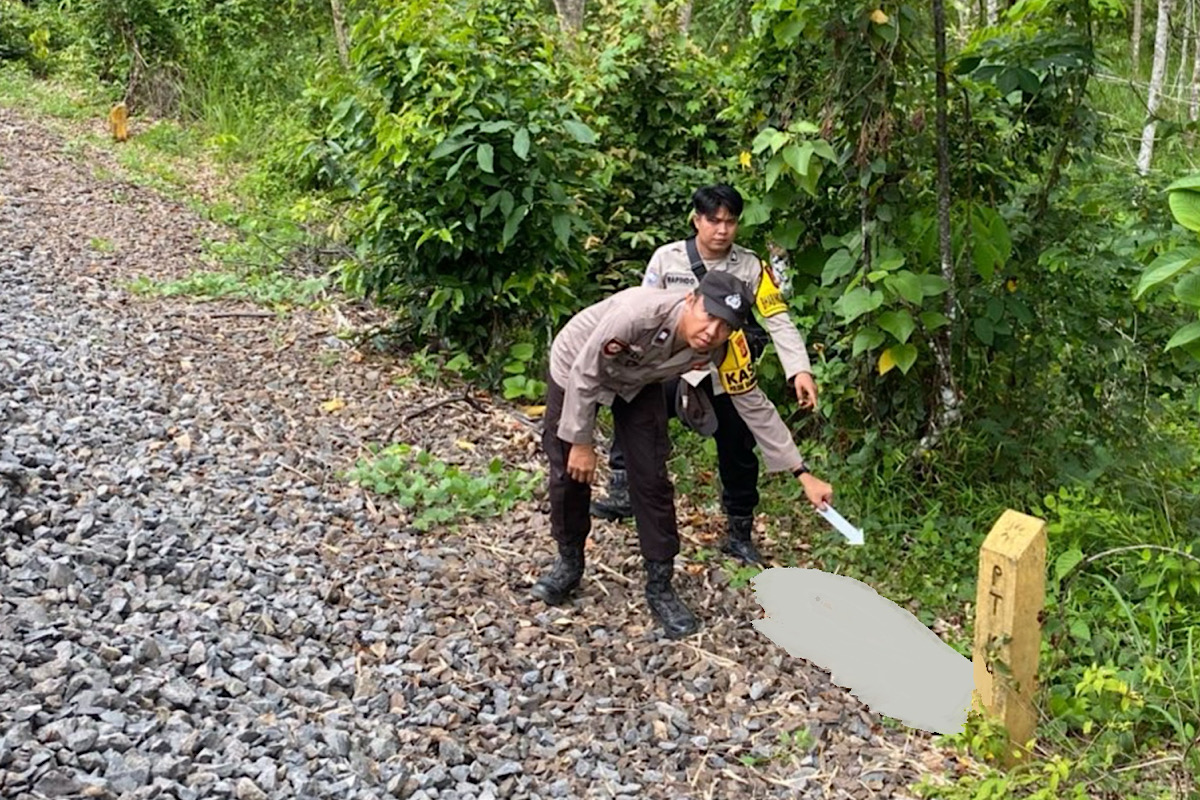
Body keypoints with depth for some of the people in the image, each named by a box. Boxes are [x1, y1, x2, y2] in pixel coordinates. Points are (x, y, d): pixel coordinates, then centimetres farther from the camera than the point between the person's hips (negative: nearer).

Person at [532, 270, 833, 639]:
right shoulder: (639, 313, -42)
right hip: (576, 368, -3)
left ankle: (660, 588, 8)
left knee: (651, 478, -5)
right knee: (569, 471, 0)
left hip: (638, 383, 3)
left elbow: (754, 407, -16)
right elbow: (585, 373, -29)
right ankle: (568, 563, 27)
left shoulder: (719, 350, -27)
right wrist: (582, 442, -21)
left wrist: (803, 475, -17)